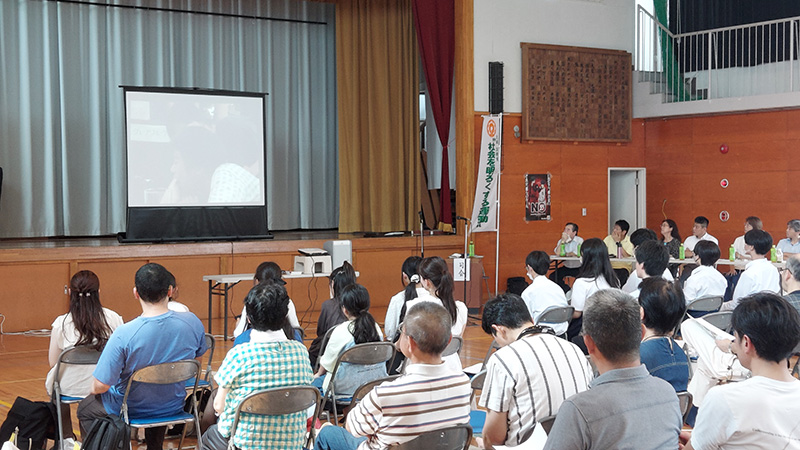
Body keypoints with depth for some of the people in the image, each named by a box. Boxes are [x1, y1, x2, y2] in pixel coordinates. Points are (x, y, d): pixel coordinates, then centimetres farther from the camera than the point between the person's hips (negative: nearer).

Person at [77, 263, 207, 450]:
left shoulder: (123, 335, -31)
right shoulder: (192, 323, -19)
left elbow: (100, 386, -24)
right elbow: (198, 356, 1)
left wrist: (94, 389, 0)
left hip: (132, 410, -4)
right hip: (174, 406, 4)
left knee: (85, 409, 28)